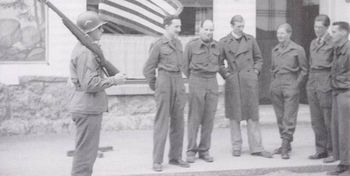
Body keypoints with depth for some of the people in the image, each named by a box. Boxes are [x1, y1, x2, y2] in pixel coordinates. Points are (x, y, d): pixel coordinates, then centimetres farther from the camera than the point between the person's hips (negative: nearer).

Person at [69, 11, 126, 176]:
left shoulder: (82, 49, 15)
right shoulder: (86, 52, -18)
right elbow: (90, 84, -24)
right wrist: (113, 80, -15)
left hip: (88, 108, 11)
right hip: (88, 109, -11)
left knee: (88, 152, 19)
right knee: (85, 153, -3)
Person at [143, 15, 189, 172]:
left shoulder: (178, 44, 14)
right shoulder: (158, 45, -5)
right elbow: (148, 69, -1)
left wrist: (178, 81, 18)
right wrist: (155, 88, 6)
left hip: (179, 82, 6)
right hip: (164, 81, -6)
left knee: (178, 122, 7)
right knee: (162, 122, -5)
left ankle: (175, 157, 16)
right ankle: (157, 161, -2)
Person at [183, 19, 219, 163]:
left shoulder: (216, 46, 8)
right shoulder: (191, 45, -3)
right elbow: (185, 65, 6)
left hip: (212, 83, 4)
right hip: (196, 82, -3)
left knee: (209, 118, 3)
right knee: (194, 118, -3)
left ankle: (204, 151, 10)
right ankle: (191, 151, 4)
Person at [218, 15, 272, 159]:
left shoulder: (250, 40, 9)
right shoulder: (223, 42, 3)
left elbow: (258, 59, 15)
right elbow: (219, 62, 6)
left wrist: (255, 72, 2)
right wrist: (226, 75, -4)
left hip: (250, 81, 1)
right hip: (233, 82, -1)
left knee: (253, 115, 2)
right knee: (234, 115, 4)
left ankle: (256, 148, 7)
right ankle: (236, 147, 14)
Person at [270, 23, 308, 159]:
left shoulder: (297, 49, -2)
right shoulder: (275, 50, 12)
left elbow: (304, 70, 1)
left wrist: (297, 84, -6)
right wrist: (273, 83, 11)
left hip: (290, 86, -5)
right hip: (276, 87, 5)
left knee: (289, 118, -7)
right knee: (280, 117, 8)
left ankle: (285, 148, -8)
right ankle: (286, 144, 18)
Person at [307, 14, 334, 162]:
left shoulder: (332, 42, -5)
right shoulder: (313, 43, 17)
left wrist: (331, 82, -14)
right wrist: (310, 80, 15)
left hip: (325, 83, -7)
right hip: (312, 81, 7)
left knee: (328, 119, -3)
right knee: (316, 120, 8)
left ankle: (332, 151, 5)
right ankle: (321, 150, 16)